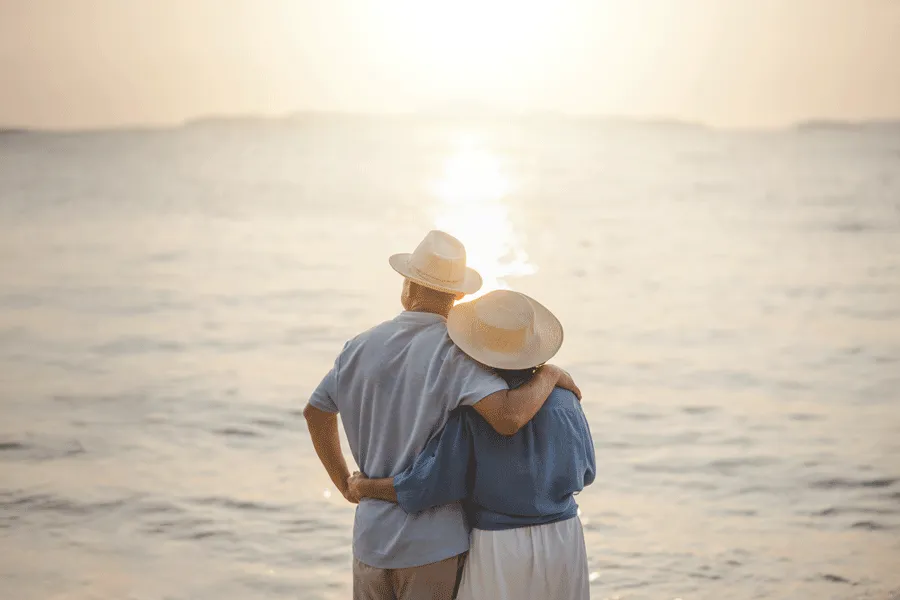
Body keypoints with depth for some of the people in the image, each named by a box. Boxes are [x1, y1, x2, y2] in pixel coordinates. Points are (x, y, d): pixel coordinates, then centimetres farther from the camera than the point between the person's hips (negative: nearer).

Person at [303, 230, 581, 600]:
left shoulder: (363, 347, 3)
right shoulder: (455, 351, -16)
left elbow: (316, 412, 16)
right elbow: (508, 417, -31)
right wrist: (550, 375, -12)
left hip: (372, 536, 5)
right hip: (435, 542, -5)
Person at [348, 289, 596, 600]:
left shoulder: (469, 408, -15)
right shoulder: (563, 398, -3)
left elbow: (426, 485, -16)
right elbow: (584, 471, 9)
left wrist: (364, 487, 0)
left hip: (499, 548, -4)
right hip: (563, 540, 4)